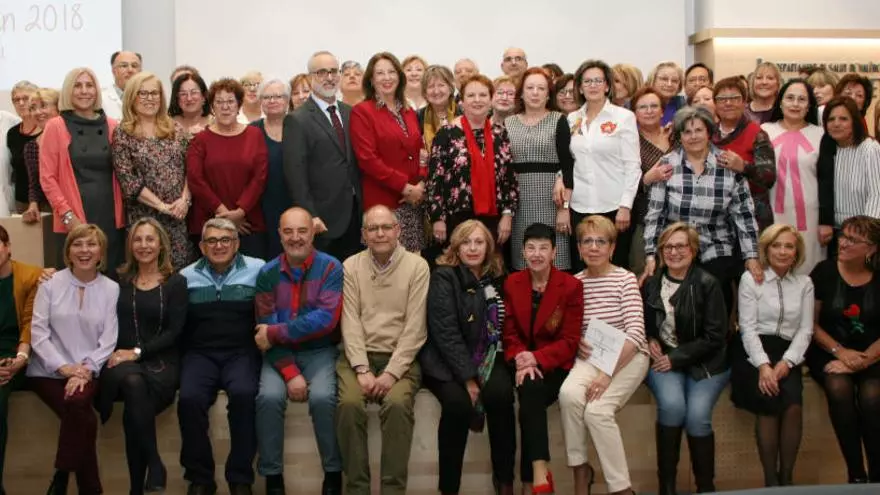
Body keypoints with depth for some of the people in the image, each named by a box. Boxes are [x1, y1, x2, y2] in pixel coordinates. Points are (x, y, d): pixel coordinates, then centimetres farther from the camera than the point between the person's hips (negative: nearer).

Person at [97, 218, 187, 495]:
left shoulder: (176, 283, 6)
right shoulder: (120, 280, 14)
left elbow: (174, 331, -2)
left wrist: (137, 352, -13)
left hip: (161, 362, -2)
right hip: (121, 360, 2)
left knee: (133, 412, -33)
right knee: (132, 381, -37)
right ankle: (154, 464, -27)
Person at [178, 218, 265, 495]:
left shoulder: (258, 269, 8)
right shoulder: (186, 276, 13)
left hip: (241, 352, -1)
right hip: (200, 353, 2)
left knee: (244, 394, -32)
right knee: (189, 399, -28)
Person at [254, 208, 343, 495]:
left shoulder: (331, 268, -5)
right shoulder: (267, 273, 2)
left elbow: (325, 320, -17)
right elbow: (265, 329, -4)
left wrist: (274, 333, -17)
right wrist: (290, 372, -16)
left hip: (320, 352, -2)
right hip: (280, 354, 2)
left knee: (322, 397, -29)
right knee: (268, 397, -26)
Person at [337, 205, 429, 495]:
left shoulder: (417, 266, 1)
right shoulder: (351, 266, 7)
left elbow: (415, 327, -6)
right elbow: (350, 322, 0)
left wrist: (392, 372, -15)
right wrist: (362, 369, -13)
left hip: (400, 357, -1)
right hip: (359, 355, 2)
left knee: (398, 404, -30)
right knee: (349, 404, -27)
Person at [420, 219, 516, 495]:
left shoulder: (496, 278, 9)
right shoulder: (443, 277, -6)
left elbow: (503, 327, 15)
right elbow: (445, 332, -14)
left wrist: (481, 371, -2)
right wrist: (468, 378, -20)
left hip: (487, 357, 4)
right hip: (447, 361, -4)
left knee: (500, 393, -27)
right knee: (458, 402, -31)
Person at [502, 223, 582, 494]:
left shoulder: (572, 286, -3)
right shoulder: (511, 283, 8)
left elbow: (570, 341, -7)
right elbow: (509, 333, 5)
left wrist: (536, 359, -21)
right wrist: (520, 360, -17)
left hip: (554, 365, -2)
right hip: (523, 365, 2)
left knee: (531, 392, -31)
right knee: (530, 388, -30)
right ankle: (540, 471, -32)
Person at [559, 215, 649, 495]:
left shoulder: (625, 279, -6)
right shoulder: (574, 283, 6)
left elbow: (635, 333, -14)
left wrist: (608, 374, -23)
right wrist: (577, 341, -15)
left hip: (628, 357, -3)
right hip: (590, 357, 3)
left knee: (596, 410, -27)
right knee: (569, 394, -28)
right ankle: (580, 471, -9)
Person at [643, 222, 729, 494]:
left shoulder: (707, 284, -6)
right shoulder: (652, 283, 4)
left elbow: (715, 337, -9)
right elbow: (642, 324, 20)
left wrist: (676, 358, -13)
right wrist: (649, 341, -2)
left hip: (704, 363, -2)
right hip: (663, 360, 2)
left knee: (697, 415, -26)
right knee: (672, 405, -28)